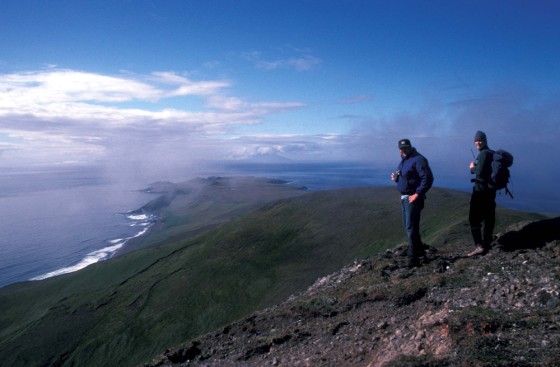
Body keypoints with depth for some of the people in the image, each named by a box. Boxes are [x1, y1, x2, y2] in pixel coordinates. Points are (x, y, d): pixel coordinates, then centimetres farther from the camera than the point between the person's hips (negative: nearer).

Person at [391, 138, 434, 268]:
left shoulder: (418, 159, -15)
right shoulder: (403, 160, 15)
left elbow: (428, 178, -23)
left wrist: (417, 194, -25)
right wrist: (396, 177, 3)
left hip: (413, 198, -10)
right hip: (404, 198, 10)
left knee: (411, 228, -9)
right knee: (408, 226, 18)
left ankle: (413, 259, -4)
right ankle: (419, 251, 34)